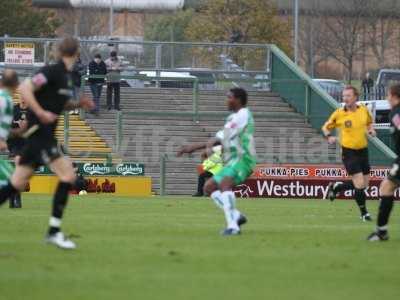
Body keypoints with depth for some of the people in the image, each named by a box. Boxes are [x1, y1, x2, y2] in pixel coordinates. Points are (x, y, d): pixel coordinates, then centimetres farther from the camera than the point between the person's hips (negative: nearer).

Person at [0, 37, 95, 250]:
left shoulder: (66, 76, 13)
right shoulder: (52, 72, -13)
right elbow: (25, 88, -22)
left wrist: (79, 104, 10)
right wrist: (41, 113, -27)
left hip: (45, 135, 9)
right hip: (40, 134, -9)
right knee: (68, 176, -12)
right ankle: (54, 231, -10)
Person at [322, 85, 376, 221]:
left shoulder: (364, 110, -1)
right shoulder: (338, 114, -10)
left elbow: (369, 122, 19)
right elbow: (325, 127, 3)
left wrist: (371, 129, -3)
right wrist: (329, 136, -17)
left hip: (363, 150, 5)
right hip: (349, 152, -5)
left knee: (364, 184, 11)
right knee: (359, 184, -12)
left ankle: (336, 187, 33)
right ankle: (364, 212, 8)